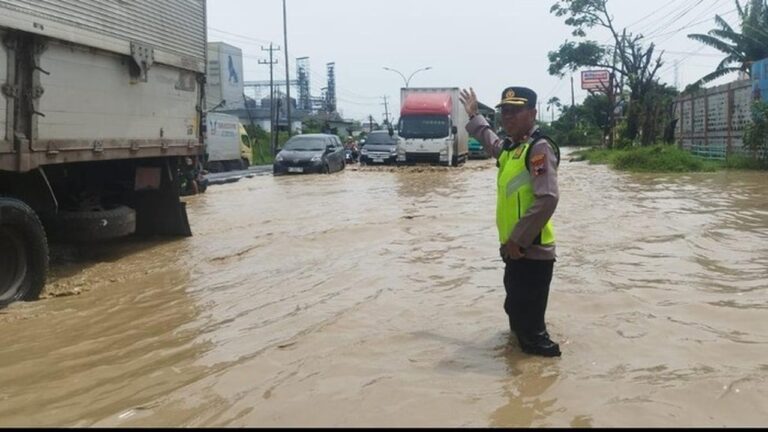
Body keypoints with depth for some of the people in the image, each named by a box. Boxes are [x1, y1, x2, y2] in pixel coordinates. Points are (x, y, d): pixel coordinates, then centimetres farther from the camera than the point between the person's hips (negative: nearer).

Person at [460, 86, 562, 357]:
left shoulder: (540, 148, -15)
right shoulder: (510, 146, 14)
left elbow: (547, 199, -26)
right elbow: (492, 144, 41)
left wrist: (517, 239, -24)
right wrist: (474, 116, 47)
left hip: (531, 250, -10)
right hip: (517, 248, 10)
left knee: (529, 321, -7)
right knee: (516, 311, 22)